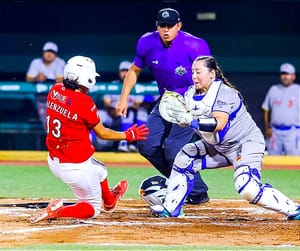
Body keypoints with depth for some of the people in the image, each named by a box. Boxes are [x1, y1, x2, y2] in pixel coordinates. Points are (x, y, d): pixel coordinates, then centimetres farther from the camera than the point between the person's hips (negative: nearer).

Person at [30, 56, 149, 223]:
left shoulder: (55, 90, -6)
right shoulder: (84, 102, -24)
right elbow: (102, 133, -9)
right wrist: (128, 135, 4)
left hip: (54, 161, 8)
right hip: (76, 168, -8)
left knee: (100, 170, 35)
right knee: (92, 210, 12)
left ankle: (109, 201, 60)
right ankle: (57, 212, -10)